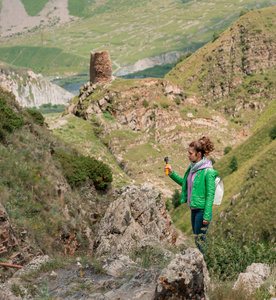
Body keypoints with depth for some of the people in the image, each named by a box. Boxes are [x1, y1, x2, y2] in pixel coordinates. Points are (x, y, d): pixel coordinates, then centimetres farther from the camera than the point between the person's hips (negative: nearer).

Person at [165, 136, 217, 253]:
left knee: (200, 241, 0)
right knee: (196, 239, 15)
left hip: (202, 210, -8)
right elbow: (184, 183, 22)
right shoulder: (192, 167, 7)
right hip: (194, 209, 8)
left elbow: (210, 194, -16)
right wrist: (172, 173, 8)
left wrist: (207, 216, -16)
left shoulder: (208, 171, -17)